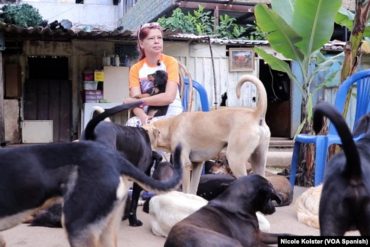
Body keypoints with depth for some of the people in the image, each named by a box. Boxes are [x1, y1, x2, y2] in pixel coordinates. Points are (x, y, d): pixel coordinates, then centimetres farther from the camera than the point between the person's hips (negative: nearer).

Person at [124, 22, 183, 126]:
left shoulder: (170, 62, -4)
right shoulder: (135, 69, 5)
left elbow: (169, 97, -16)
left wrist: (136, 101, -11)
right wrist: (143, 117, -28)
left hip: (171, 113, -3)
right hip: (148, 115, 3)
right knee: (131, 123, -28)